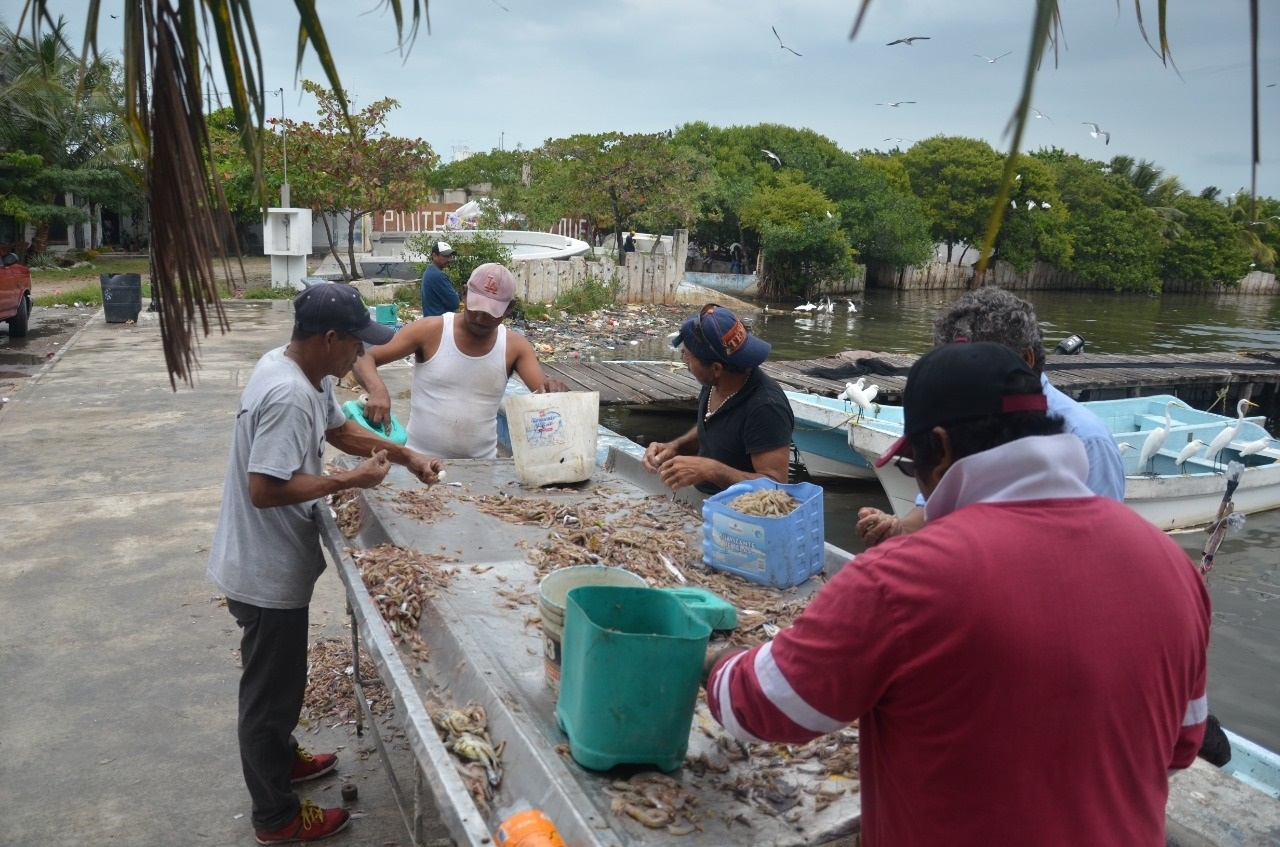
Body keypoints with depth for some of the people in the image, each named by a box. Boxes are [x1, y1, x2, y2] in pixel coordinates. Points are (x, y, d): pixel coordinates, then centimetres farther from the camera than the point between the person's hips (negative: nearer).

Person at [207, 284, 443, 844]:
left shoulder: (306, 373, 2)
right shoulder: (288, 396, -30)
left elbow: (339, 429, 16)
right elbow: (265, 489, -32)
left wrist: (406, 456, 7)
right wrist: (349, 481, -23)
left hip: (275, 562, 10)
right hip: (267, 573, -10)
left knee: (279, 679, 27)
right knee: (270, 689, 7)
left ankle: (281, 757, 48)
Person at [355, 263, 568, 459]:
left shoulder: (515, 347, -2)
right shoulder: (431, 331, -7)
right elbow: (364, 359, -6)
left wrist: (554, 389, -32)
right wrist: (378, 390, -27)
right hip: (420, 459, -4)